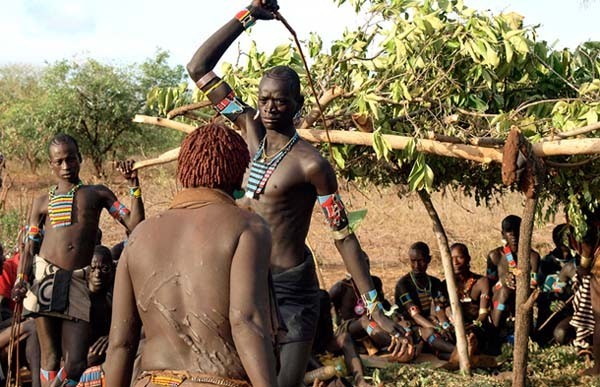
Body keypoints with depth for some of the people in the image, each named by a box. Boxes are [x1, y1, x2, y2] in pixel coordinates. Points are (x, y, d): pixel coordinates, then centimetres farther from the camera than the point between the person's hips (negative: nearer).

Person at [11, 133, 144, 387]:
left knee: (76, 362, -6)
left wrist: (134, 185, -1)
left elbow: (134, 224, 6)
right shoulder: (42, 202, 16)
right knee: (50, 358, 3)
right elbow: (29, 249, 11)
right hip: (46, 279, 0)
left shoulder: (98, 193, 16)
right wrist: (20, 281, -5)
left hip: (79, 281, 0)